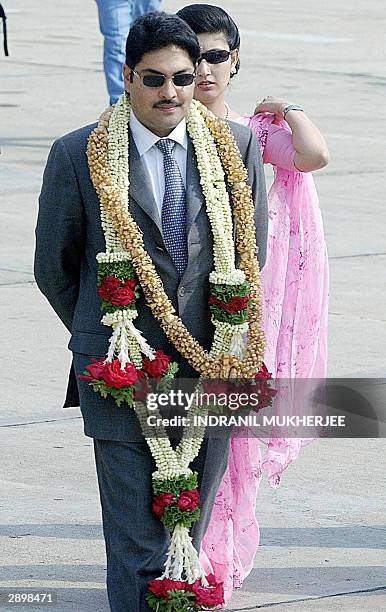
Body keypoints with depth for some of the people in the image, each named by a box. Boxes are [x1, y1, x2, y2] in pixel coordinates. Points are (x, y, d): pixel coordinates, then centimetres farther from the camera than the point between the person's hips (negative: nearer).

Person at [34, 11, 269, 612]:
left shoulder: (238, 146, 3)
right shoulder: (79, 155, -5)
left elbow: (254, 253, 15)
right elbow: (54, 267, 6)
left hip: (213, 369, 3)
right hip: (125, 380, -3)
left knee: (187, 538, 11)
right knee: (137, 548, -3)